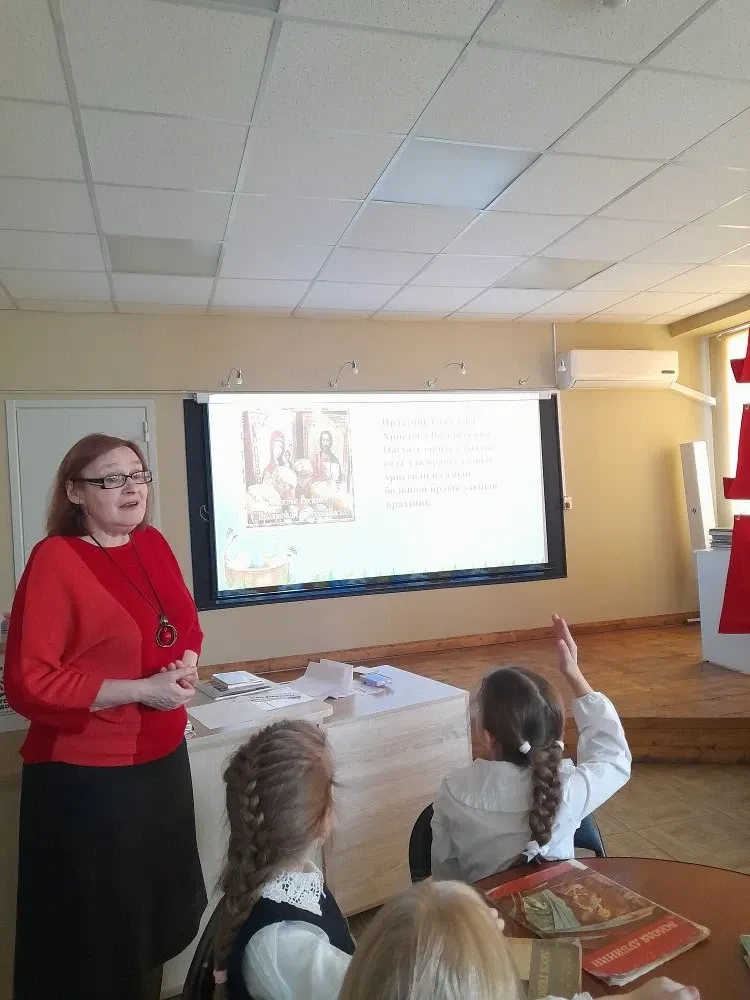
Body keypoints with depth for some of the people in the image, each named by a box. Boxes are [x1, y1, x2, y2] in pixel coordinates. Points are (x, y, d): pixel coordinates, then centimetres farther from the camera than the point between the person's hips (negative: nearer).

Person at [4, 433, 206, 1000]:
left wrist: (188, 666, -5)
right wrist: (142, 689, -21)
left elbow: (187, 626, 16)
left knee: (161, 909, 22)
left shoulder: (154, 545, 3)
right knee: (97, 930, 12)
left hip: (163, 759, 7)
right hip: (87, 777, -6)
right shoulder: (55, 560, -17)